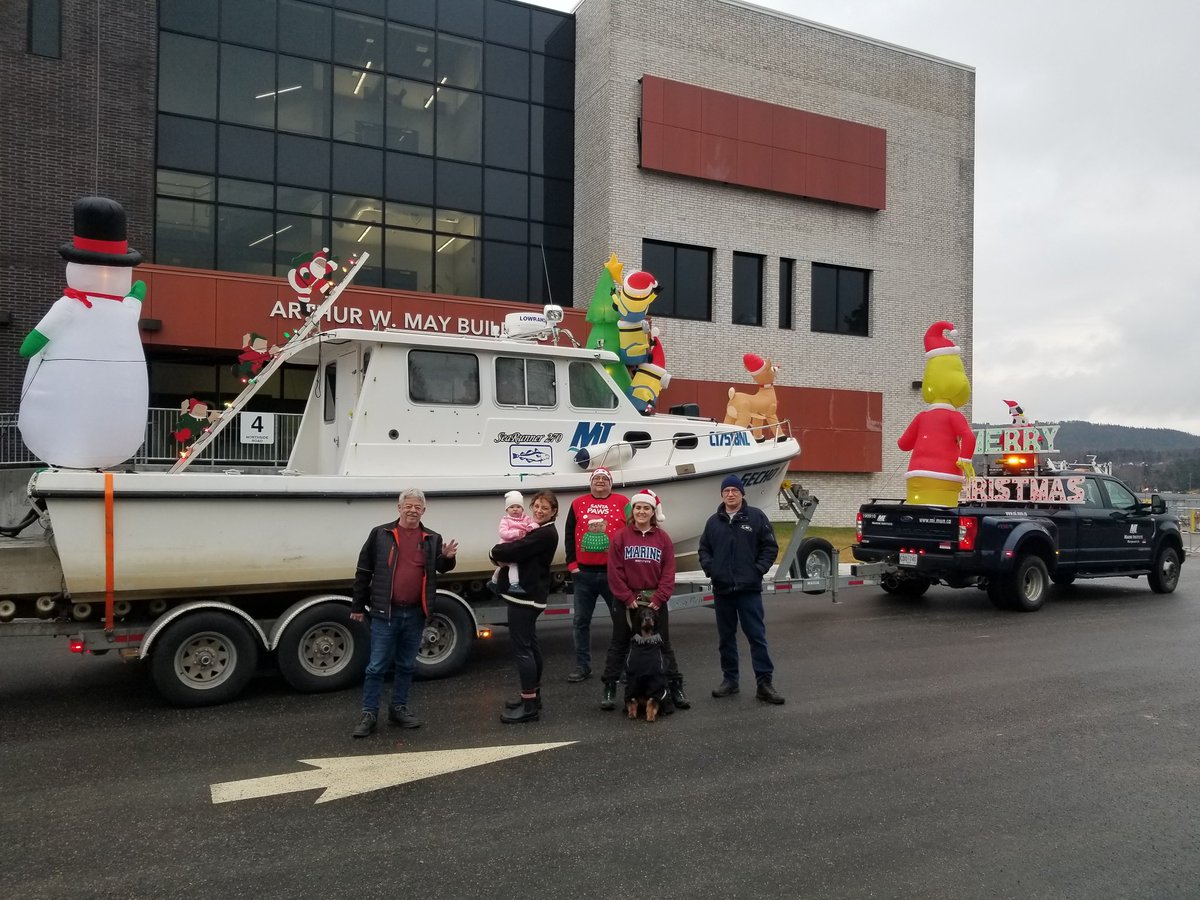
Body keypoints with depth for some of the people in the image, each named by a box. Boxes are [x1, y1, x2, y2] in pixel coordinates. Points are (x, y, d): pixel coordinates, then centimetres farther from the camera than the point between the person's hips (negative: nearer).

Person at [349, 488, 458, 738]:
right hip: (385, 613, -3)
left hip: (415, 614, 3)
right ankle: (369, 714, 11)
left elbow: (441, 568, 15)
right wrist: (357, 606, 2)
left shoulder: (432, 539, 6)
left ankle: (399, 708, 27)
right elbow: (363, 572, 3)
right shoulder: (380, 534, -1)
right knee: (377, 666, 1)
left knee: (407, 665, 14)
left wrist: (447, 558, -8)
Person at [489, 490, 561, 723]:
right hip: (526, 594, 11)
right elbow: (518, 548, 11)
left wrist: (497, 552, -4)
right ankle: (532, 696, 27)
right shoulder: (536, 530, 16)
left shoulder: (546, 534, -17)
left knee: (521, 647, -9)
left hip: (526, 596, -11)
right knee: (530, 644, 16)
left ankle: (529, 706, -6)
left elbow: (513, 551, -24)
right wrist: (503, 556, -11)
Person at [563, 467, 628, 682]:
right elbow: (569, 536, 9)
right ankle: (582, 667, 18)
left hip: (614, 573, -2)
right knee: (581, 621, 7)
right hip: (584, 574, 2)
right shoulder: (578, 504, 7)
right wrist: (572, 564, 2)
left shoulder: (622, 502, 2)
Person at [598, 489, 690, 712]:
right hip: (626, 600, -1)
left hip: (655, 600, 1)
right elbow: (615, 571, -6)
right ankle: (609, 689, 16)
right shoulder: (621, 537, -2)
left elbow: (668, 572, -1)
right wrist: (628, 598, -11)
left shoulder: (663, 538, 2)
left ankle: (675, 687, 17)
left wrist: (659, 598, -11)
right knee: (619, 644, 8)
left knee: (663, 644, 8)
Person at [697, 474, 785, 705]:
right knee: (725, 637, 11)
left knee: (757, 635, -3)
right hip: (722, 589, 4)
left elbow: (770, 547, 0)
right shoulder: (713, 521, 9)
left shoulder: (756, 517, 0)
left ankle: (764, 682, 2)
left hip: (749, 588, -3)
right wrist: (709, 569, 0)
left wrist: (759, 569, -8)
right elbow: (704, 549, 15)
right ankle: (729, 680, 22)